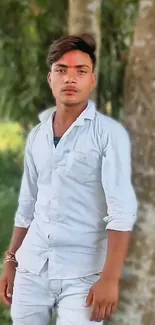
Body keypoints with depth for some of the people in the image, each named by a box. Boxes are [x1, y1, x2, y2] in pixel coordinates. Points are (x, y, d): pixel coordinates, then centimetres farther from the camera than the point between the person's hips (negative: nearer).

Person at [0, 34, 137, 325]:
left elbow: (122, 210, -14)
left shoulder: (110, 134, -8)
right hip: (32, 268, 5)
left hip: (82, 273, -5)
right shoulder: (36, 136, 10)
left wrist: (110, 278, -21)